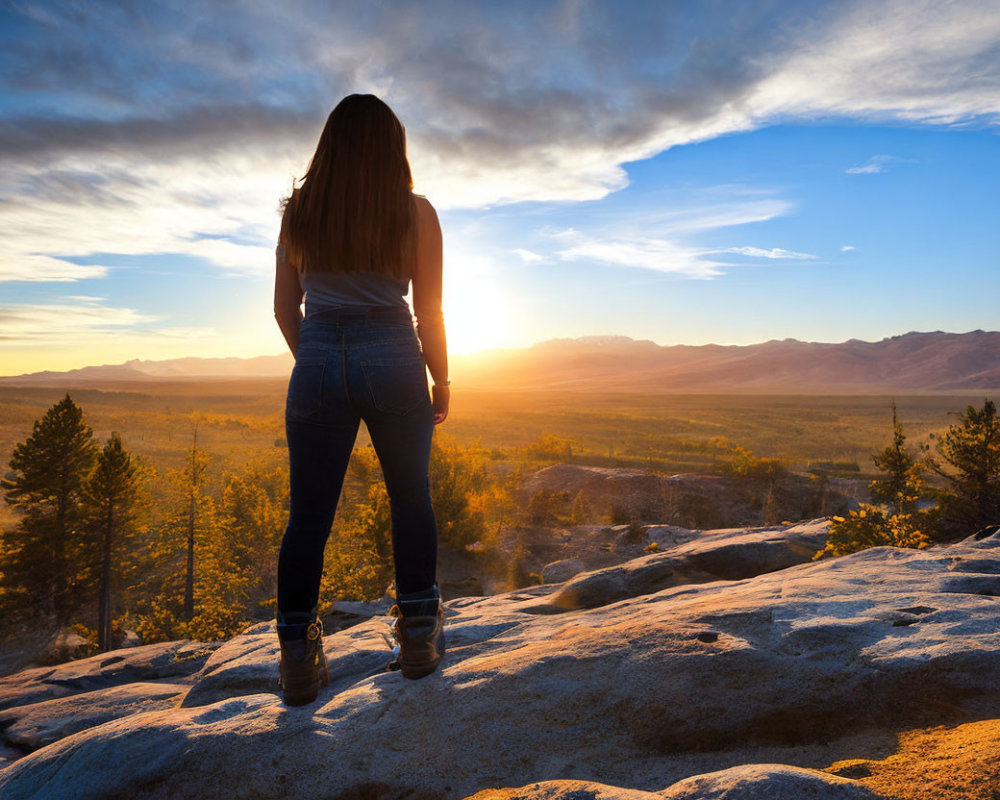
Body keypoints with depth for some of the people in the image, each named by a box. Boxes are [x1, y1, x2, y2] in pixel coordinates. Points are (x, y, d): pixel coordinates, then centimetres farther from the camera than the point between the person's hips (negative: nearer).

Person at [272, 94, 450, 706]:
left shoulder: (299, 209, 7)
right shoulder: (414, 211, -1)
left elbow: (286, 309, 8)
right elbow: (429, 311, -1)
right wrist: (442, 381, 10)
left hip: (318, 363, 2)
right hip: (393, 360, -2)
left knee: (308, 515, 9)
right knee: (411, 500, 14)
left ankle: (298, 659, 14)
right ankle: (419, 637, 21)